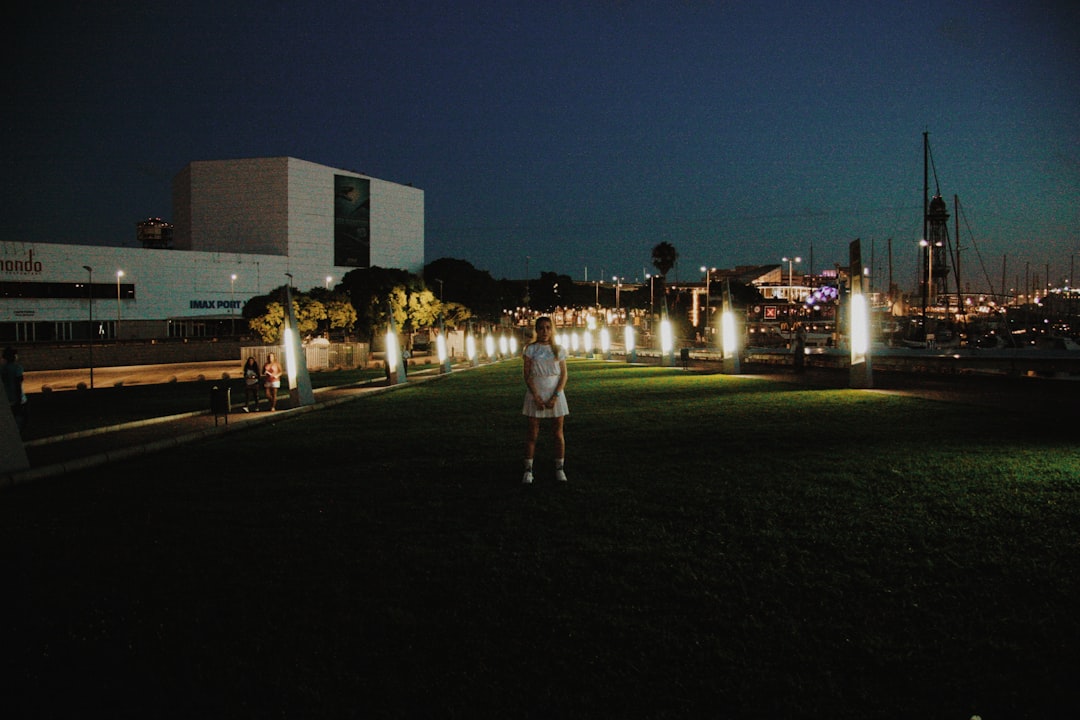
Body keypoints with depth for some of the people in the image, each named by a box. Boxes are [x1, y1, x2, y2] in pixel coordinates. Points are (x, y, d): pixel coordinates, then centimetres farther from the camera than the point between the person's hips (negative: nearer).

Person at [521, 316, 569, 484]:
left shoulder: (559, 350, 4)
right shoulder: (531, 349, 1)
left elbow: (563, 375, 1)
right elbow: (527, 375, -2)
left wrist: (555, 396, -11)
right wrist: (536, 397, -11)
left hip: (555, 393, 1)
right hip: (535, 393, -1)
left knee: (558, 433, 3)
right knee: (532, 433, 0)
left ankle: (559, 469, 11)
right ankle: (528, 470, 4)